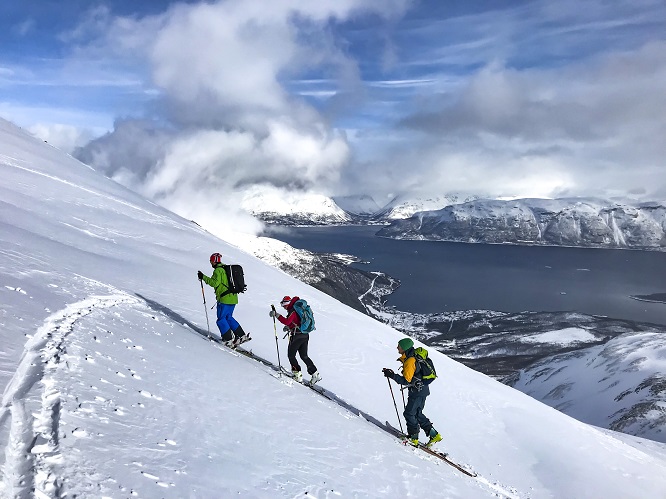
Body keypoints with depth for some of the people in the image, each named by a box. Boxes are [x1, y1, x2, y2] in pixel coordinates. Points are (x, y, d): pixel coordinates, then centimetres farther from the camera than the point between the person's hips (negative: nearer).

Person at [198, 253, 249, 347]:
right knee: (228, 317, 18)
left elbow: (215, 283, -22)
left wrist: (203, 277, -16)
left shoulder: (218, 270, -10)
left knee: (221, 319, 0)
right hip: (233, 298, 9)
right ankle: (242, 335, 14)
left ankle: (229, 340, -4)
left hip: (225, 299, -9)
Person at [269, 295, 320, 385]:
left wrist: (277, 315, -26)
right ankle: (315, 374, 11)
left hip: (297, 336, -9)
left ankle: (297, 374, -2)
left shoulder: (293, 311, -14)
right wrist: (289, 327, 17)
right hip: (305, 335, 9)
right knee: (304, 356, 15)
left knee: (291, 355, 4)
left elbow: (286, 321, -28)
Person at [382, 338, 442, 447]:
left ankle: (413, 438, 7)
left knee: (409, 413, 0)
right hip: (423, 389, 10)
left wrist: (392, 375, -22)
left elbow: (406, 381, -25)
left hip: (418, 391, -10)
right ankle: (434, 435, 18)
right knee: (417, 413, 16)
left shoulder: (410, 361, -23)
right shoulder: (414, 357, 8)